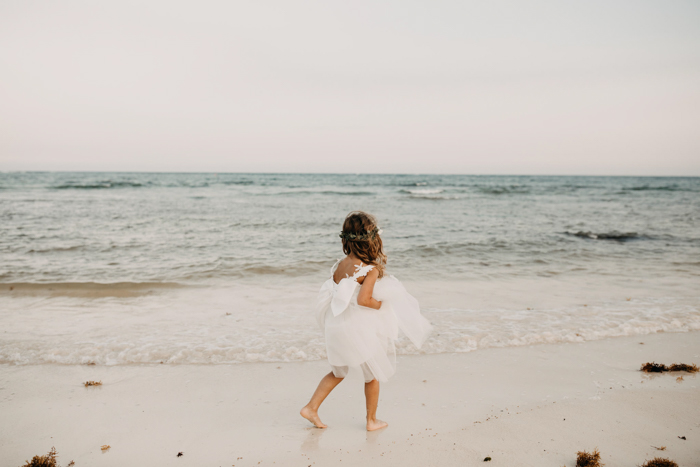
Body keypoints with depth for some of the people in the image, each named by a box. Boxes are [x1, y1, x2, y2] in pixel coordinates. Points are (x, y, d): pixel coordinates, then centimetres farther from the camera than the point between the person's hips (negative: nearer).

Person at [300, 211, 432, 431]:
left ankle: (311, 407, 23)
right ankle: (372, 420, 31)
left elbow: (329, 296, 3)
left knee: (338, 372, 27)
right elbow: (363, 299, -29)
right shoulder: (371, 270, -19)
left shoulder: (339, 265, 0)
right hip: (361, 330, -6)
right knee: (373, 375, 18)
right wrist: (381, 305, -11)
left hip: (337, 328, 6)